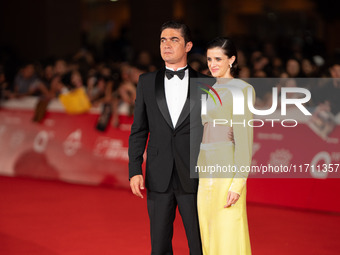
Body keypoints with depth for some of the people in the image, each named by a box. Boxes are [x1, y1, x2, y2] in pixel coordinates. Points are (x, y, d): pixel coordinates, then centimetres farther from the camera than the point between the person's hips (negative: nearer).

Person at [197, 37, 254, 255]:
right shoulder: (210, 92, 17)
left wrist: (238, 184, -20)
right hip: (206, 172, 8)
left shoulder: (242, 90, -8)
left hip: (228, 170, -8)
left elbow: (244, 138, -13)